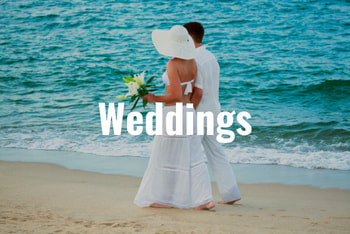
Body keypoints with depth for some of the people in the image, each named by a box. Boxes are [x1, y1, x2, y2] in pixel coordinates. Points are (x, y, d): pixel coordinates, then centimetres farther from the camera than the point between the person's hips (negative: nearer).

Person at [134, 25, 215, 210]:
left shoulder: (173, 64, -17)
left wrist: (155, 99, -8)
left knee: (167, 157, 4)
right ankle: (205, 199, 3)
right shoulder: (192, 62, 6)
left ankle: (164, 199, 12)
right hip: (189, 112, 8)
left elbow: (176, 96, -21)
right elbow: (191, 93, 11)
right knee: (192, 158, 8)